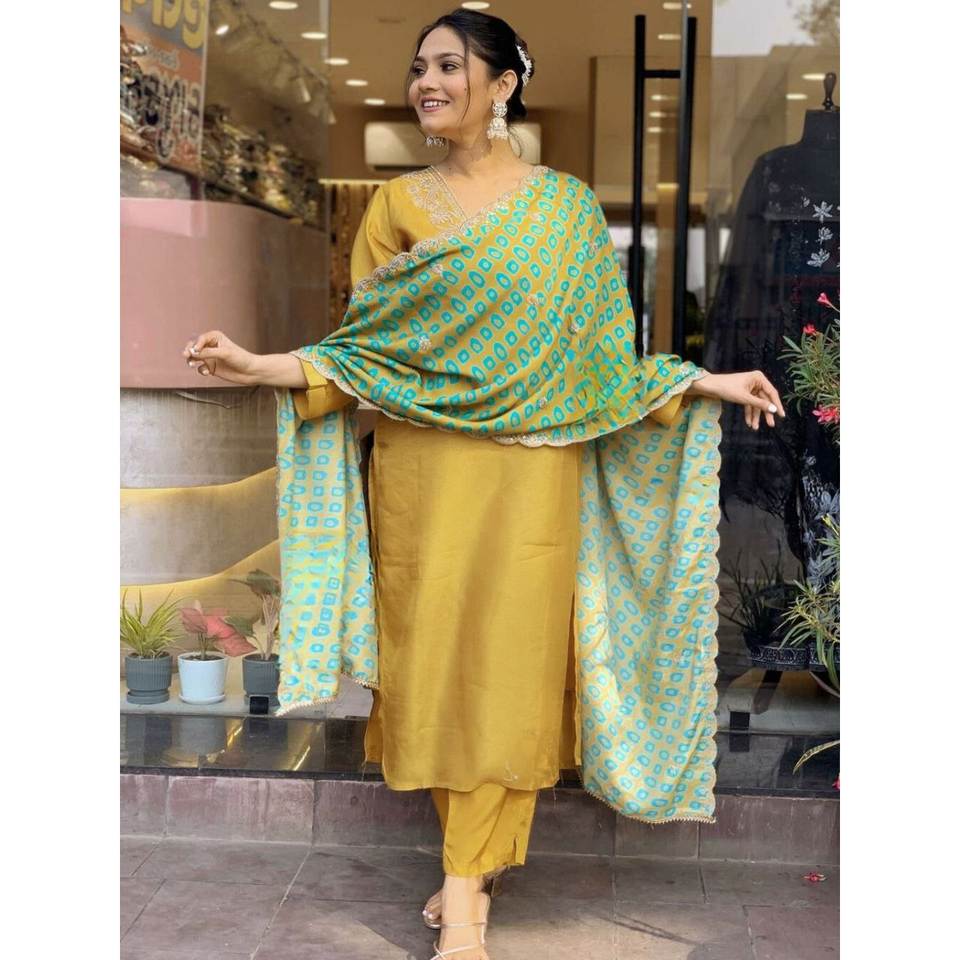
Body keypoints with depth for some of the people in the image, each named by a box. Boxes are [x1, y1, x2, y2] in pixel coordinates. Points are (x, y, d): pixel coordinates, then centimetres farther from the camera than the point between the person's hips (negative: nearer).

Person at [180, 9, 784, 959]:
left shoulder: (566, 206, 4)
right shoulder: (396, 205, 8)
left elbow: (602, 354, 6)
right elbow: (366, 348, 5)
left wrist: (703, 383, -2)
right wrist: (265, 366, -9)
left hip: (529, 473, -1)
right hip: (422, 469, 2)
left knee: (505, 663, -2)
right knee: (432, 658, 3)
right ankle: (476, 861, 20)